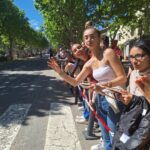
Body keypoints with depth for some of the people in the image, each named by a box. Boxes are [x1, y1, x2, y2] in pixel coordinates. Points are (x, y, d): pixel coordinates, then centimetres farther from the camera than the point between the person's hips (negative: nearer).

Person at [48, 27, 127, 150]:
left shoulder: (108, 53, -14)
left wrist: (105, 85, -31)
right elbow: (75, 82, 11)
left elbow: (123, 78, -16)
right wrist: (59, 71, -1)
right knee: (106, 138, 19)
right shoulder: (89, 64, 5)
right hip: (101, 100, 6)